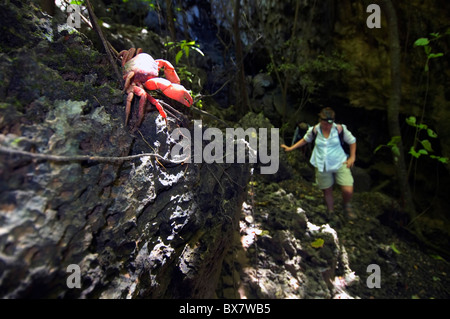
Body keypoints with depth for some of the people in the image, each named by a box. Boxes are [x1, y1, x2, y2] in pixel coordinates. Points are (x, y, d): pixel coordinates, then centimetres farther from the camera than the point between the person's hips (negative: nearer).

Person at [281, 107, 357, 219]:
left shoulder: (340, 129, -10)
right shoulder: (314, 130, -6)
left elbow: (352, 141, 6)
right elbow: (305, 140, 13)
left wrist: (352, 157, 1)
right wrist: (290, 148, 11)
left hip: (340, 164, -1)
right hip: (322, 167, 1)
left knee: (348, 190, -9)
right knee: (327, 191, 12)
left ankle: (347, 206, 26)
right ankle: (331, 213, 34)